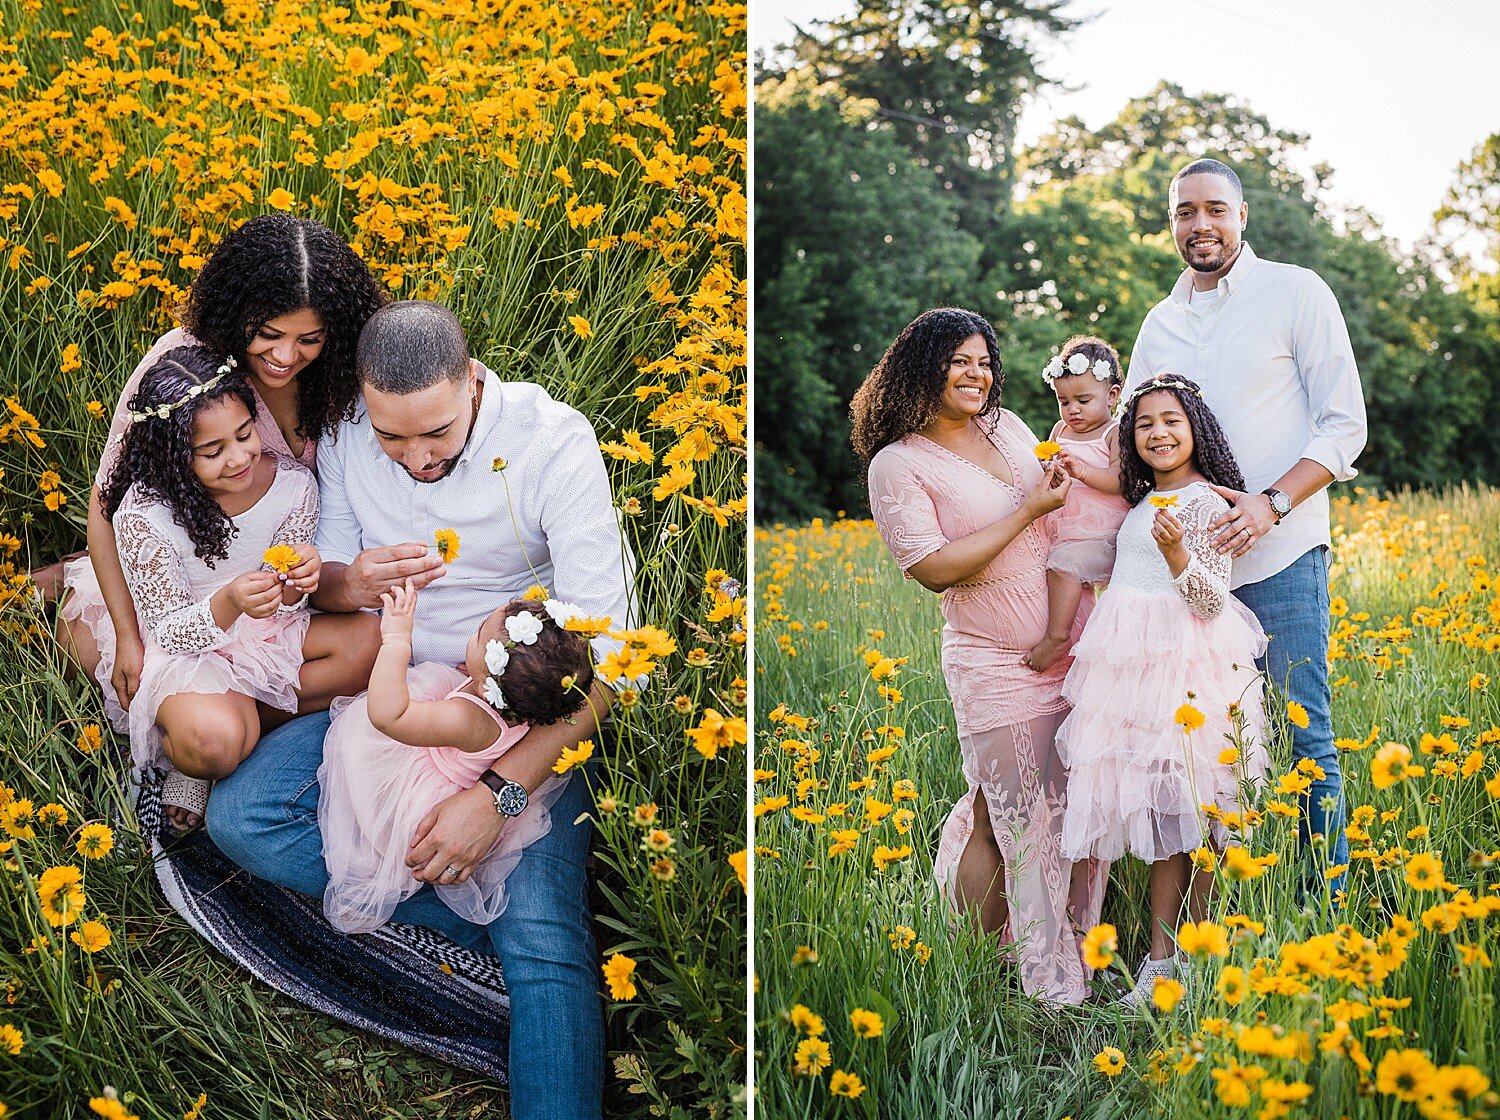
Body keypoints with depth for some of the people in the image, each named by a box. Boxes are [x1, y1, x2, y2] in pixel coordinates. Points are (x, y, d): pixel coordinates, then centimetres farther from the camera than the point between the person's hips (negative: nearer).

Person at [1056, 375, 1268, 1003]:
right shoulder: (1142, 503, 17)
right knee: (1153, 808, 5)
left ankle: (1170, 961, -2)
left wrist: (1177, 552, -30)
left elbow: (1212, 600, -13)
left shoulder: (1205, 501, -7)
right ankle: (1163, 956, 8)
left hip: (1181, 666, -8)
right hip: (1129, 663, 8)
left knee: (1181, 809, -6)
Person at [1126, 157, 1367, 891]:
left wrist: (1271, 503, -19)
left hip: (1279, 555, -5)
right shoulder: (1160, 323, 15)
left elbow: (1344, 425, -5)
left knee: (1304, 736, -3)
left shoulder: (1297, 293, -1)